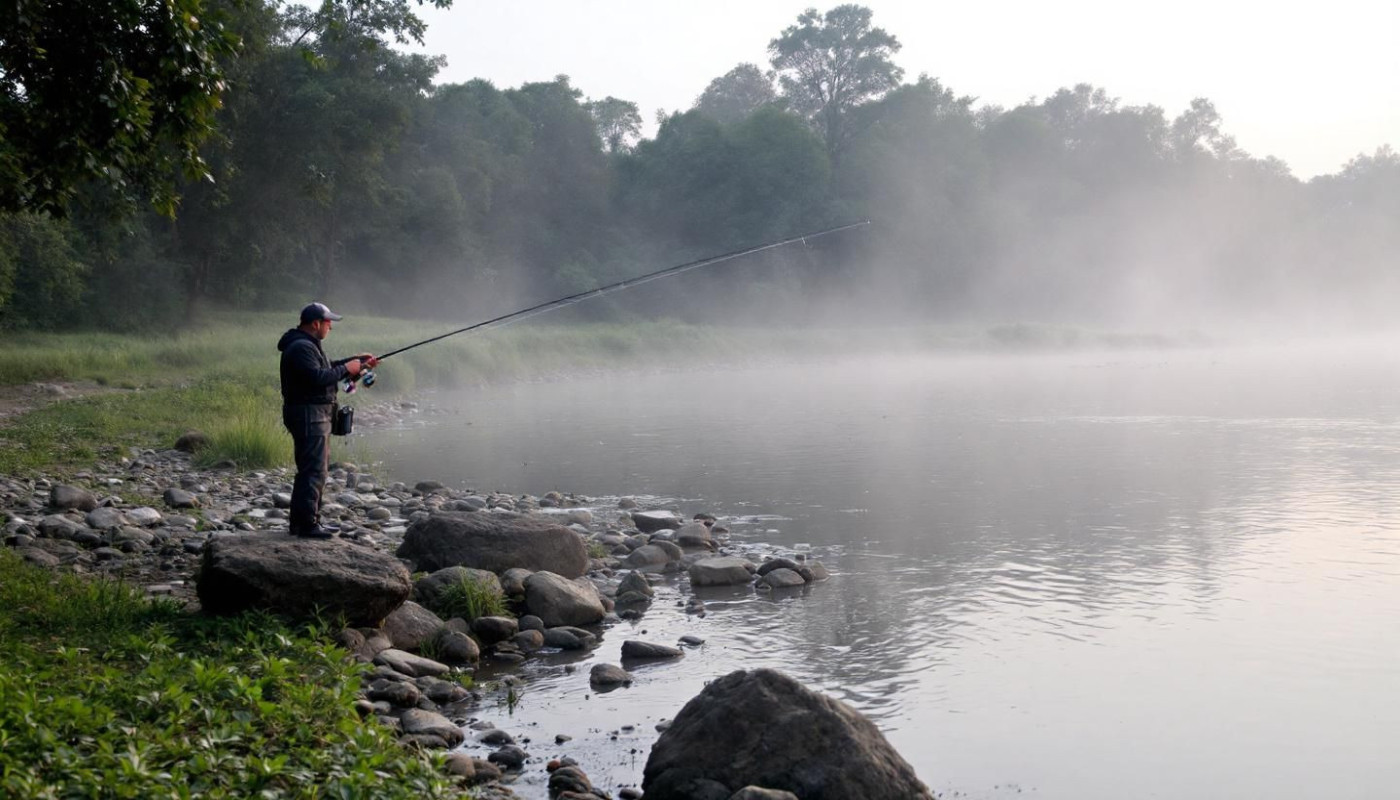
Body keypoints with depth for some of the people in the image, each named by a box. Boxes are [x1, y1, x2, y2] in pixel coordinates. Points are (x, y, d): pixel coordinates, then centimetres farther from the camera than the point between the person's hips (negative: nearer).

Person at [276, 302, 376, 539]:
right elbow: (317, 377, -27)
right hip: (308, 414, -12)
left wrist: (353, 360, 16)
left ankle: (300, 520, 23)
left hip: (316, 414, 12)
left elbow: (325, 368, 25)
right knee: (314, 469, -12)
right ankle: (307, 523, -12)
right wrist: (346, 370, -16)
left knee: (317, 467, 17)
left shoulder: (307, 345, 18)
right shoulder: (301, 347, -17)